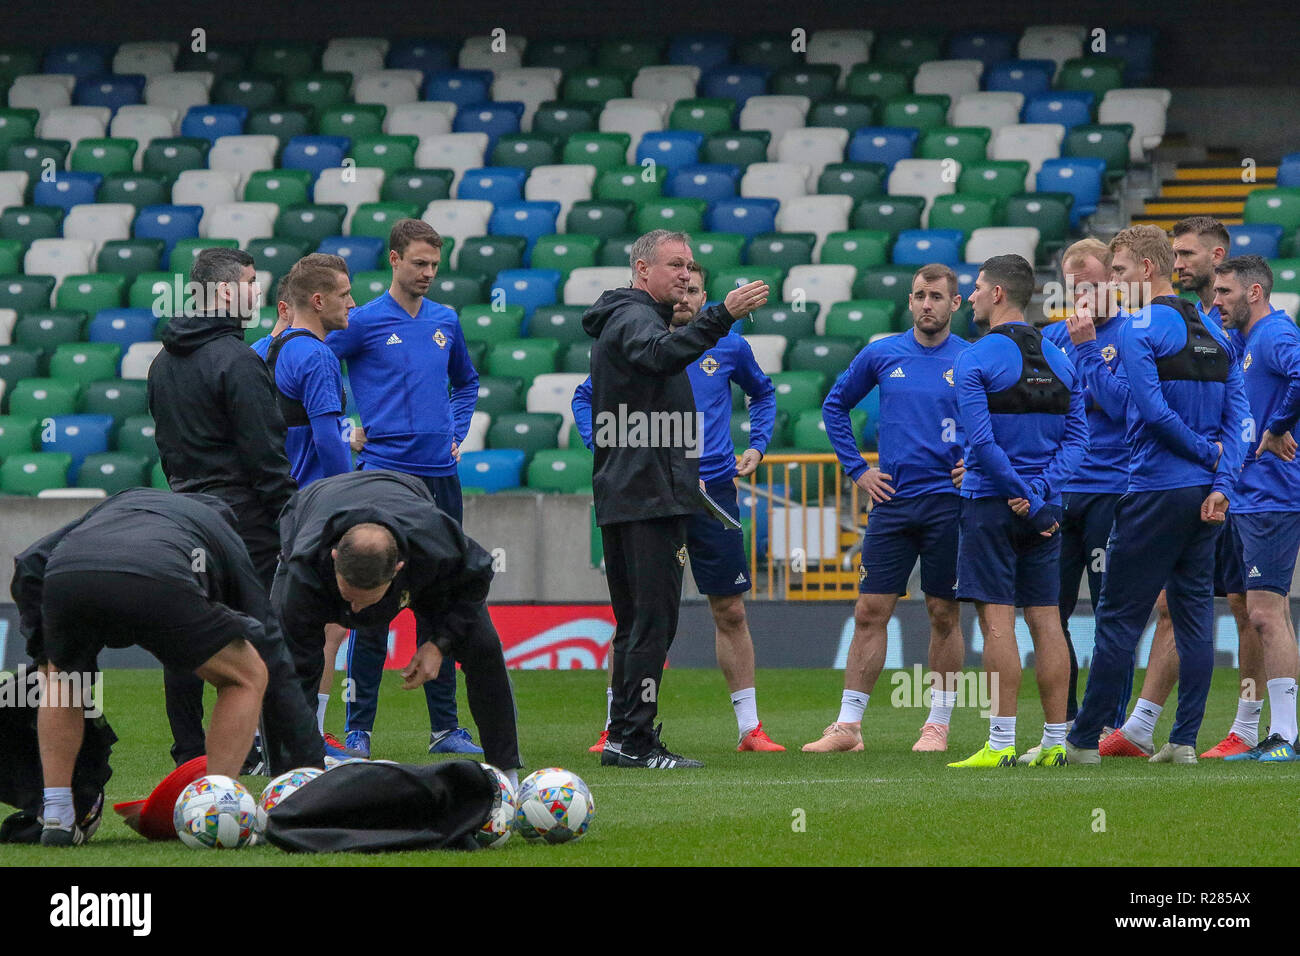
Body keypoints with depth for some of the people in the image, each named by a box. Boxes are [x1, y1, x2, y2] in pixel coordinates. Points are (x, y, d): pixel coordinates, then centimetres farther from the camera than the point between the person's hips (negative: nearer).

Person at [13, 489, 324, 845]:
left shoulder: (123, 500, 45)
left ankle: (56, 817, 24)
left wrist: (44, 649, 40)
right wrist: (310, 771, 39)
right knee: (247, 678, 22)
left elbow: (29, 565, 31)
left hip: (64, 576, 3)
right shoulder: (227, 539, 37)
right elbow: (276, 668, 36)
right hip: (156, 584, -3)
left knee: (61, 678, 36)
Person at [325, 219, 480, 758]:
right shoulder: (363, 322, -4)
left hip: (440, 477, 5)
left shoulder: (446, 323, 12)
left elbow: (467, 382, 29)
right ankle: (358, 729, -1)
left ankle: (445, 728, 12)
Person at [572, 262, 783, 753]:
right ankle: (616, 727, 5)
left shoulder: (729, 347, 5)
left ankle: (749, 727, 11)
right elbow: (585, 398, 13)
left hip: (713, 489, 2)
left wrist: (757, 445, 11)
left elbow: (763, 393, 24)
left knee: (730, 611, 5)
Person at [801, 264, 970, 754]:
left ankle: (938, 725, 12)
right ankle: (848, 725, 2)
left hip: (948, 505, -2)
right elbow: (835, 405, 18)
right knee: (870, 612, -1)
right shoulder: (881, 355, 5)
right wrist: (856, 468, 10)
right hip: (892, 501, 2)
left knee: (944, 616, 3)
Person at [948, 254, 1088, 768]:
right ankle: (1055, 742, 7)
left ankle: (1001, 744, -10)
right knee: (1046, 620, 7)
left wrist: (1027, 500, -12)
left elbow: (981, 440, -16)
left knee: (997, 620, -7)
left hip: (991, 504, -6)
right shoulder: (1060, 361, 11)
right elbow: (1077, 437, 5)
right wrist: (1041, 493, -5)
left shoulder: (976, 360, -9)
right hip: (1045, 508, 6)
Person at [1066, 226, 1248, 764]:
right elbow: (1237, 415, 6)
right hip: (1205, 496, 7)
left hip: (1155, 493, -7)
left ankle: (1083, 740, 3)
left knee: (1118, 618, -2)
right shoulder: (1214, 334, 13)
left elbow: (1152, 410, -19)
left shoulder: (1137, 331, -10)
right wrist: (1221, 482, -3)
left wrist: (1206, 453, -7)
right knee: (1193, 614, 8)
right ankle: (1184, 740, 7)